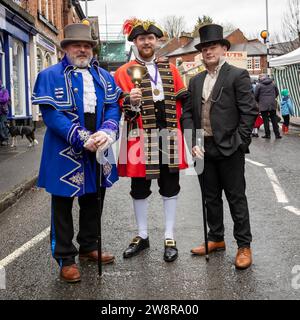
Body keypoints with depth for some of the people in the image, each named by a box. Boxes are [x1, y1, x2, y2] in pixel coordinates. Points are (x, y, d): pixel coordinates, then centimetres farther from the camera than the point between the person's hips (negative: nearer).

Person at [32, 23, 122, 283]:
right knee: (63, 206, 5)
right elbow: (51, 113, -14)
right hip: (65, 154, -4)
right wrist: (82, 139, -22)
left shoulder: (105, 77, 11)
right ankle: (65, 259, 16)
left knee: (93, 202, 17)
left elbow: (113, 107, 3)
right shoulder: (50, 76, -4)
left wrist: (107, 132, -18)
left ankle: (89, 247, 34)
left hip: (98, 153, 5)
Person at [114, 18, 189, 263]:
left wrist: (178, 127, 4)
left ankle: (170, 239, 17)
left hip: (169, 136, 2)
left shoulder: (171, 69, 11)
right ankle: (143, 236, 24)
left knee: (170, 188, 7)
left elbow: (182, 99, 16)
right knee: (140, 189, 8)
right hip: (141, 138, -2)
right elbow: (118, 109, -2)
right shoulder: (123, 72, 2)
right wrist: (130, 101, -22)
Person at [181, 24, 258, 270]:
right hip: (203, 150, 6)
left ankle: (244, 246, 14)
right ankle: (216, 239, 29)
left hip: (229, 150, -5)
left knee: (236, 198, 3)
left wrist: (238, 143, -13)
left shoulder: (237, 76, -4)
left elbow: (249, 112, -8)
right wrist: (193, 143, -1)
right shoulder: (196, 81, 13)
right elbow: (188, 113, 10)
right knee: (211, 198, 15)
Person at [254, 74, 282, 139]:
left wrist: (258, 101, 15)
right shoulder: (273, 84, 8)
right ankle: (277, 134, 7)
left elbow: (256, 96, -3)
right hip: (272, 105, 4)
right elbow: (277, 93, 16)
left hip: (263, 105, -3)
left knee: (266, 120, 1)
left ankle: (267, 134, 1)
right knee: (274, 120, 8)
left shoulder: (259, 85, -5)